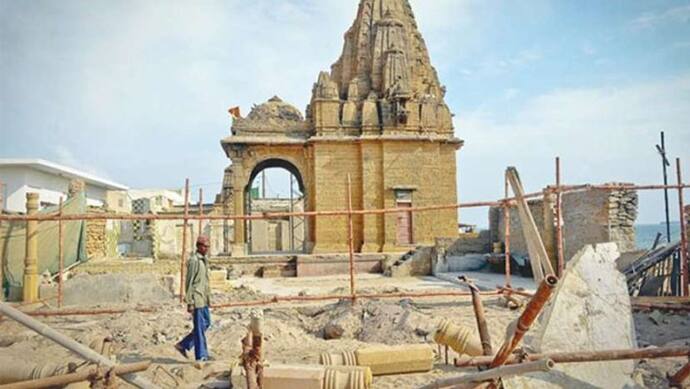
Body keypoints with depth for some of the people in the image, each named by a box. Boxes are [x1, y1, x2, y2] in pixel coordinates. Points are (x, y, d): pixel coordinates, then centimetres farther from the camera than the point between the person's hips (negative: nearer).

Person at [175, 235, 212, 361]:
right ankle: (201, 355, 10)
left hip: (203, 299, 9)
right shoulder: (193, 261, -16)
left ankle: (183, 345, 23)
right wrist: (190, 303, -18)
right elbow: (189, 282, -17)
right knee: (200, 327, -1)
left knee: (206, 323, 14)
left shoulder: (204, 260, 12)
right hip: (196, 299, -9)